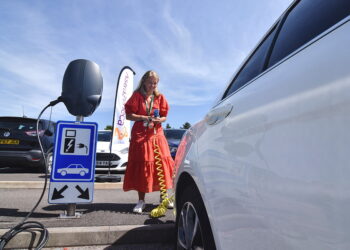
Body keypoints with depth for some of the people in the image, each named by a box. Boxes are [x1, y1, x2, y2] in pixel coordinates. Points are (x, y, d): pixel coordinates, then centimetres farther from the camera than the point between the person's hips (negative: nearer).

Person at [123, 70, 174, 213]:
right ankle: (141, 201, 12)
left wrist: (159, 120, -12)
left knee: (161, 164, -1)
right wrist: (144, 117, -16)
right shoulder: (137, 95, 2)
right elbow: (129, 115, -3)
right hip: (140, 135, -2)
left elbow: (164, 116, 11)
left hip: (156, 134, 2)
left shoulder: (159, 97, 10)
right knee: (141, 166, 1)